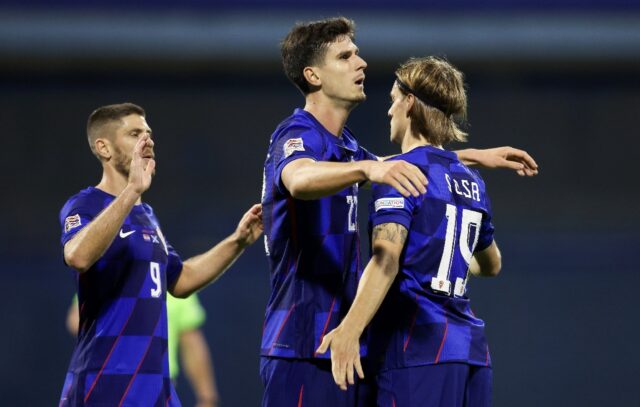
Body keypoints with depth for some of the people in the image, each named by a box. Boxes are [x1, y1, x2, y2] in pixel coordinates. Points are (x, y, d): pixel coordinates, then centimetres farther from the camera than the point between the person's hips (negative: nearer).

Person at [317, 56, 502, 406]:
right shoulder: (472, 182, 18)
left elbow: (386, 258, -20)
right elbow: (491, 264, 33)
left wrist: (350, 330, -30)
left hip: (418, 351, -7)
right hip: (472, 351, 7)